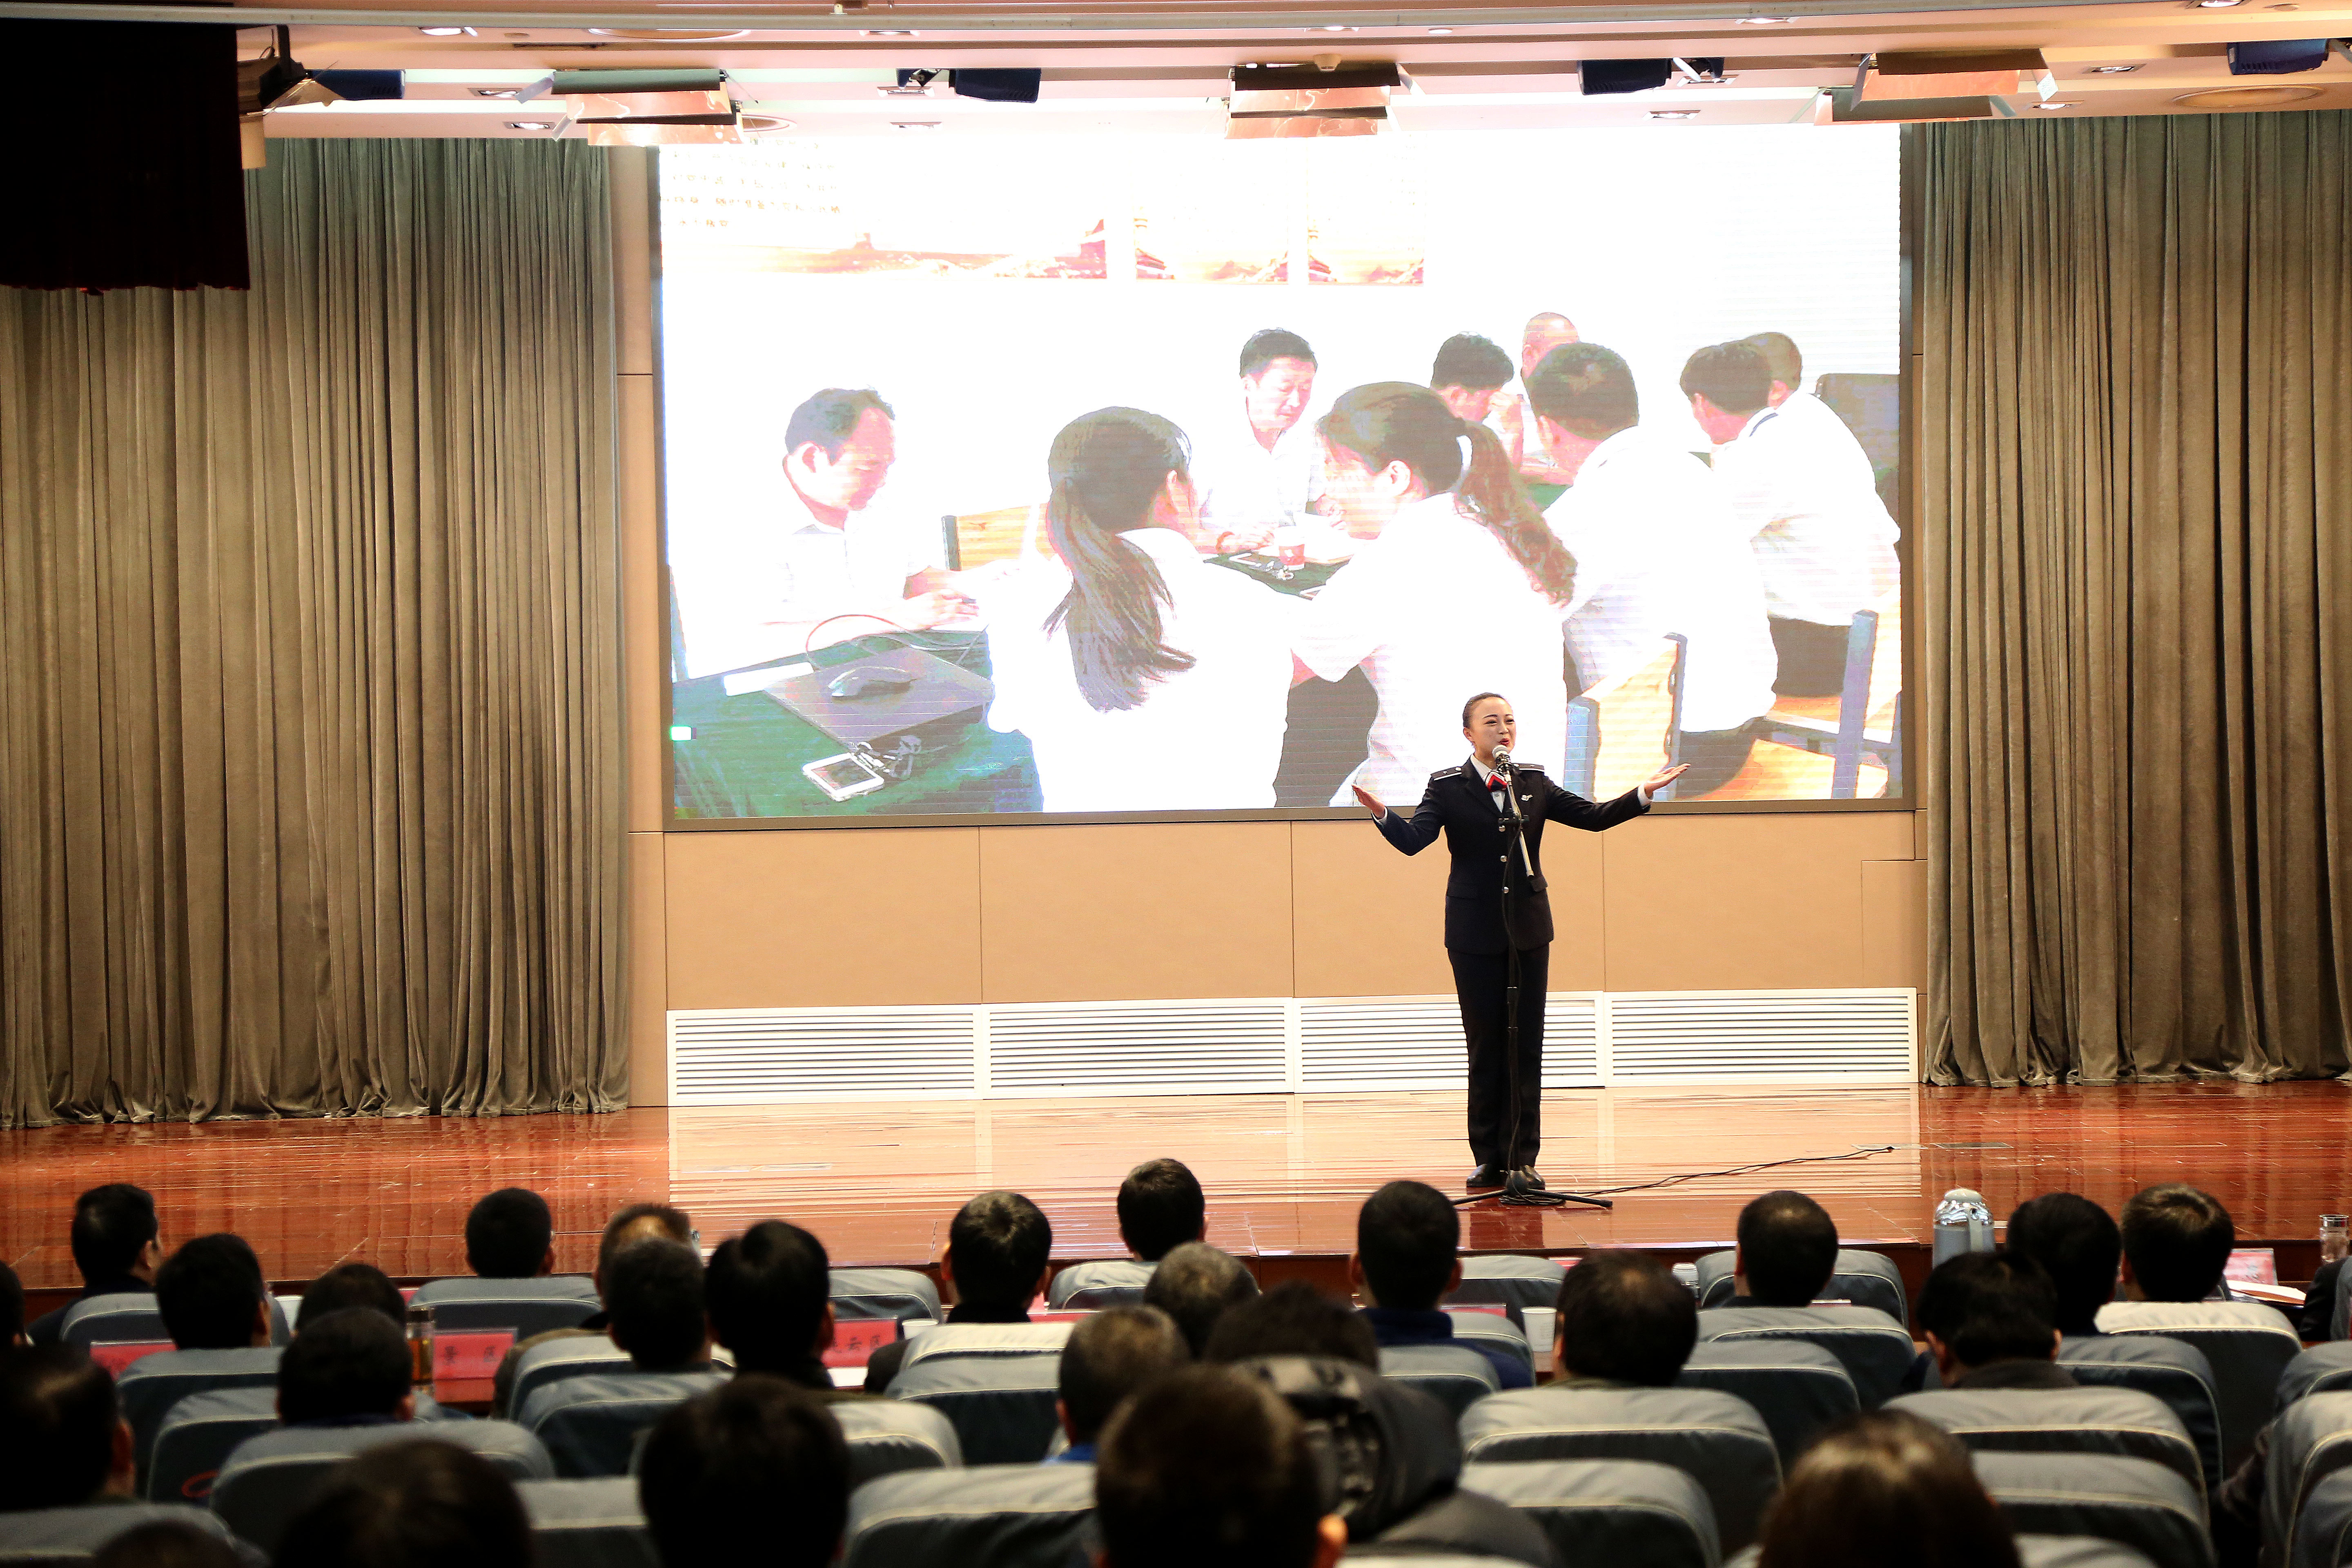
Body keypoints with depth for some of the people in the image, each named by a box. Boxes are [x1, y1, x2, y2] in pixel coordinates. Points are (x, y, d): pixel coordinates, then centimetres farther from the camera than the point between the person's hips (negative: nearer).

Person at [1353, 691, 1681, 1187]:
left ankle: (1522, 1158, 5)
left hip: (1528, 931, 2)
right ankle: (1489, 1159, 10)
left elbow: (1594, 817, 8)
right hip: (1475, 935, -2)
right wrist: (1382, 814, -34)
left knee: (1527, 1048, 1)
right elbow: (1414, 839, -15)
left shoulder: (1534, 784, 7)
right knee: (1486, 1048, 3)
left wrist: (1642, 793, -4)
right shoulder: (1447, 787, -2)